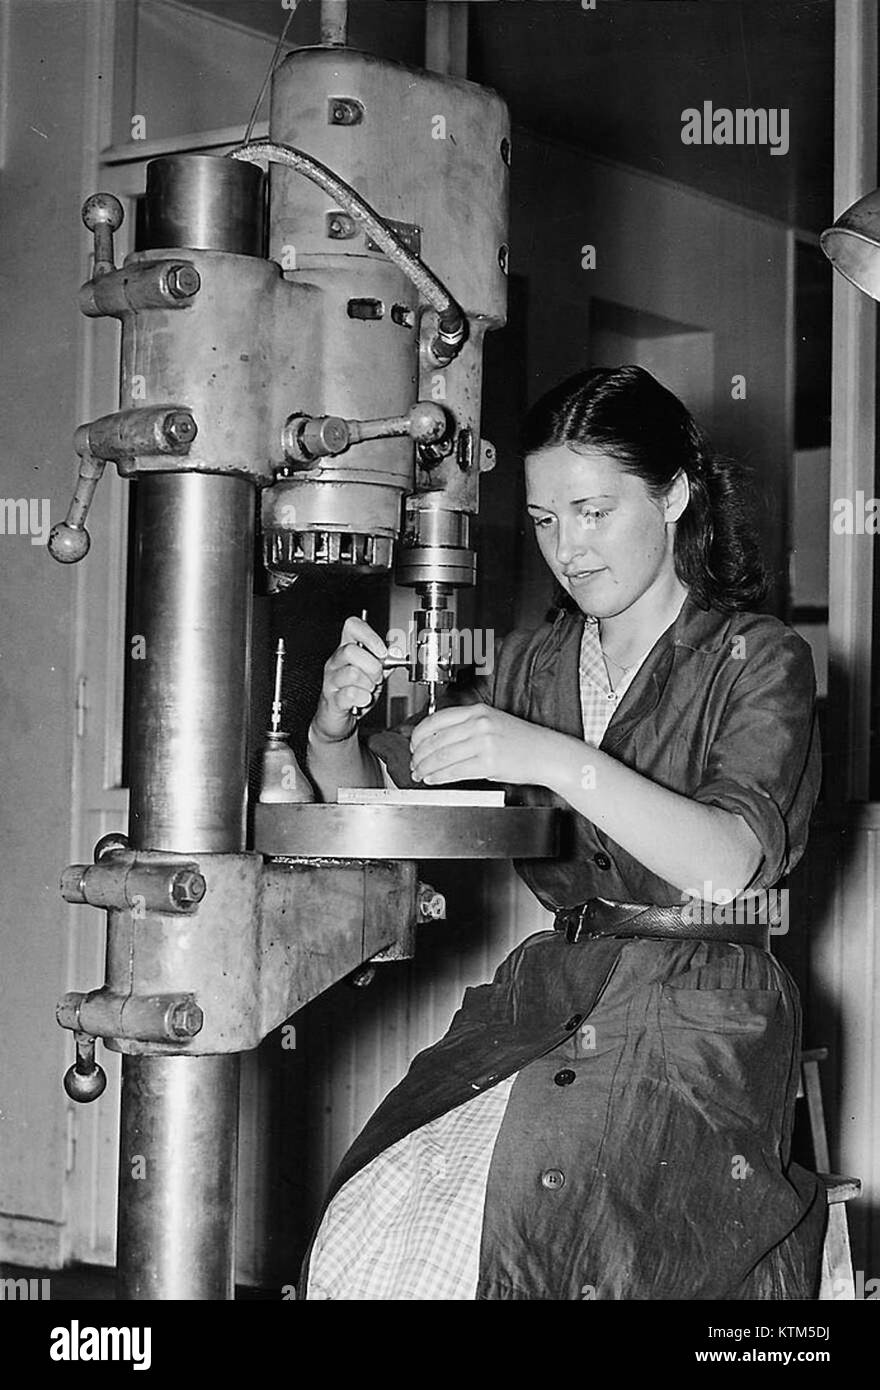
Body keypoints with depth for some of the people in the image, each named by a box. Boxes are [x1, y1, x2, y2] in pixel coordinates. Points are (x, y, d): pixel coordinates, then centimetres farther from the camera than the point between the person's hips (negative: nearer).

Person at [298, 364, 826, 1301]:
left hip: (699, 1011, -4)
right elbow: (373, 800, 14)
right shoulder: (532, 667, 15)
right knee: (363, 1229, -19)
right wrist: (335, 728, -9)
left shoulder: (759, 661, 0)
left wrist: (558, 761, -27)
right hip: (548, 994, 5)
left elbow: (731, 862, -17)